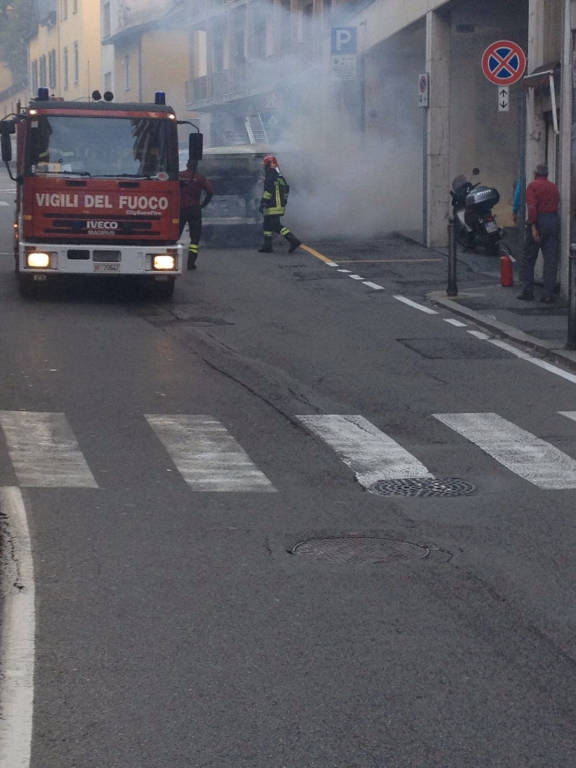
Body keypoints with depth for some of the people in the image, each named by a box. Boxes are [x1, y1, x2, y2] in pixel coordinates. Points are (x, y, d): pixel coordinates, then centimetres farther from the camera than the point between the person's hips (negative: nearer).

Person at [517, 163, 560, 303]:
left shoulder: (533, 186, -4)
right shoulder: (554, 187, 13)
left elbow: (531, 207, -14)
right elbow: (557, 205, 9)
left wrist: (533, 226, -16)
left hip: (538, 221, -4)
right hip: (553, 222, 4)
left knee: (528, 259, 7)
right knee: (551, 259, 3)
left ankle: (528, 291, 5)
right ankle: (548, 294, 0)